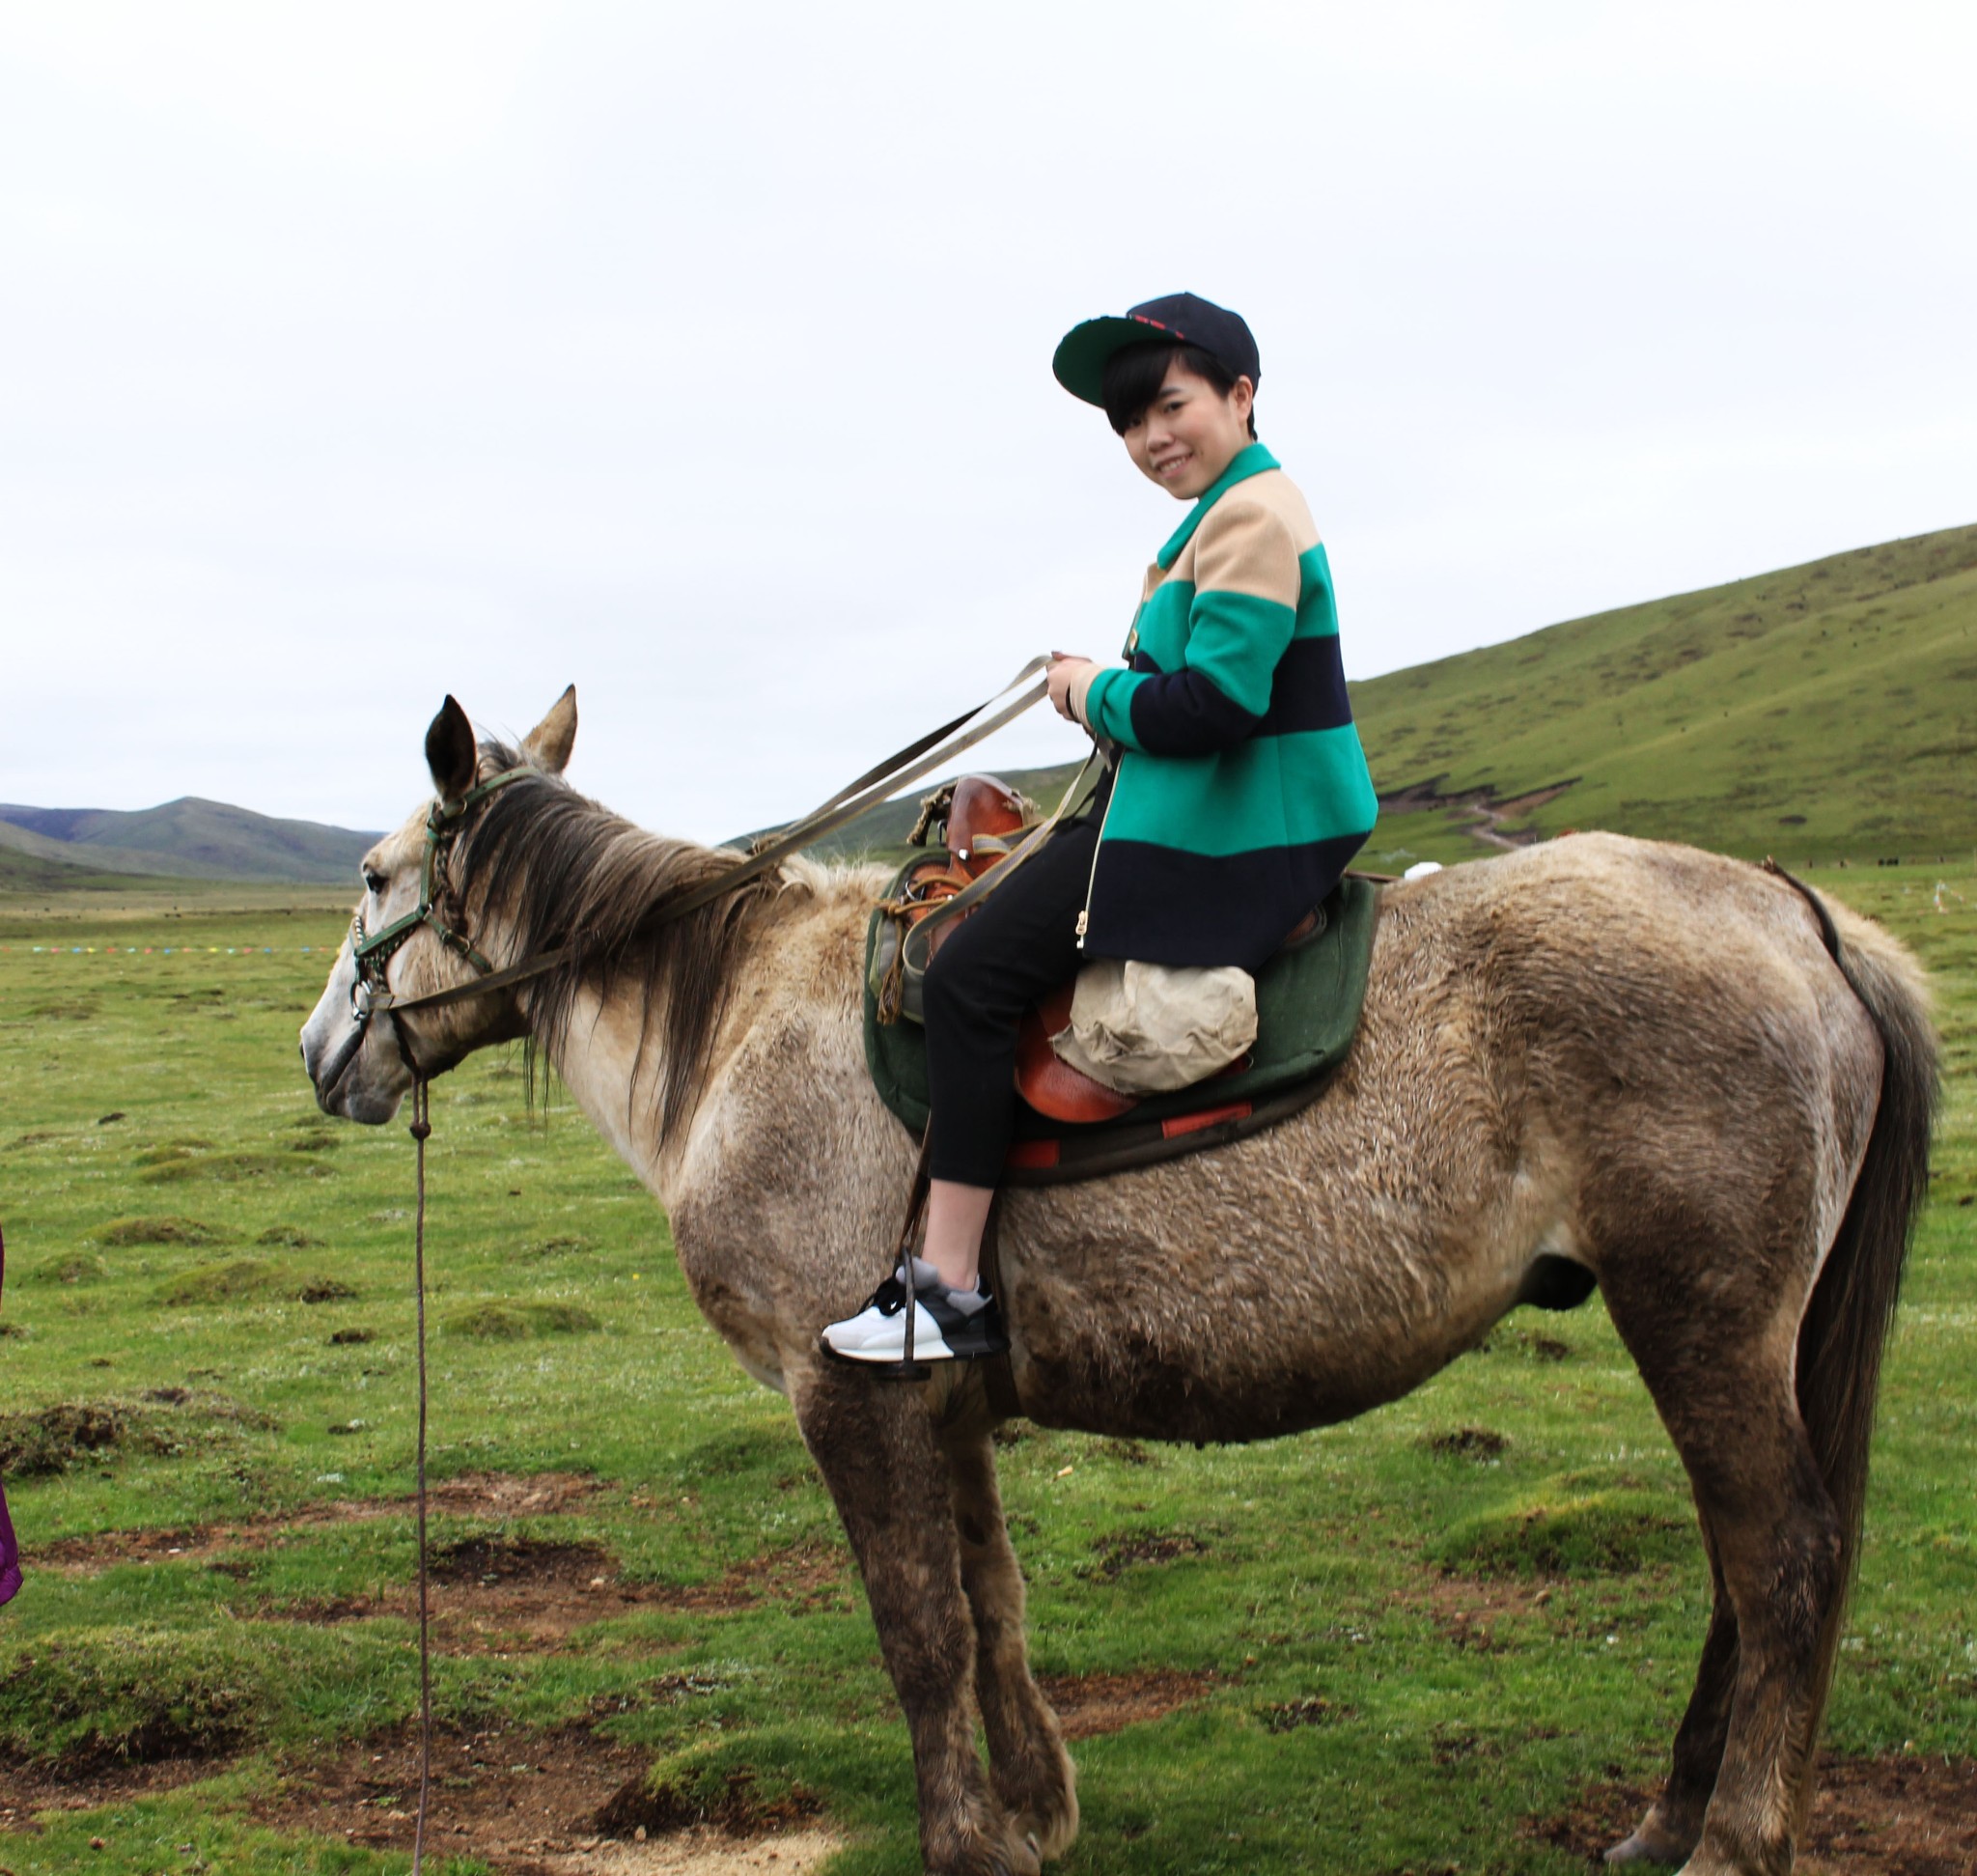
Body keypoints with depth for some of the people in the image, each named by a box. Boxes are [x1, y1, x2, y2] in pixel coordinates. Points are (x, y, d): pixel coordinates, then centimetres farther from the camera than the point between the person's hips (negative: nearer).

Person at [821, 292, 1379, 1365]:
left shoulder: (1249, 515, -17)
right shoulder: (1235, 506, 18)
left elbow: (1215, 704, -25)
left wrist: (1097, 694, -8)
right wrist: (1106, 689, 3)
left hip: (1220, 835, -11)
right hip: (1220, 815, 11)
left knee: (972, 975, -14)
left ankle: (949, 1291, -13)